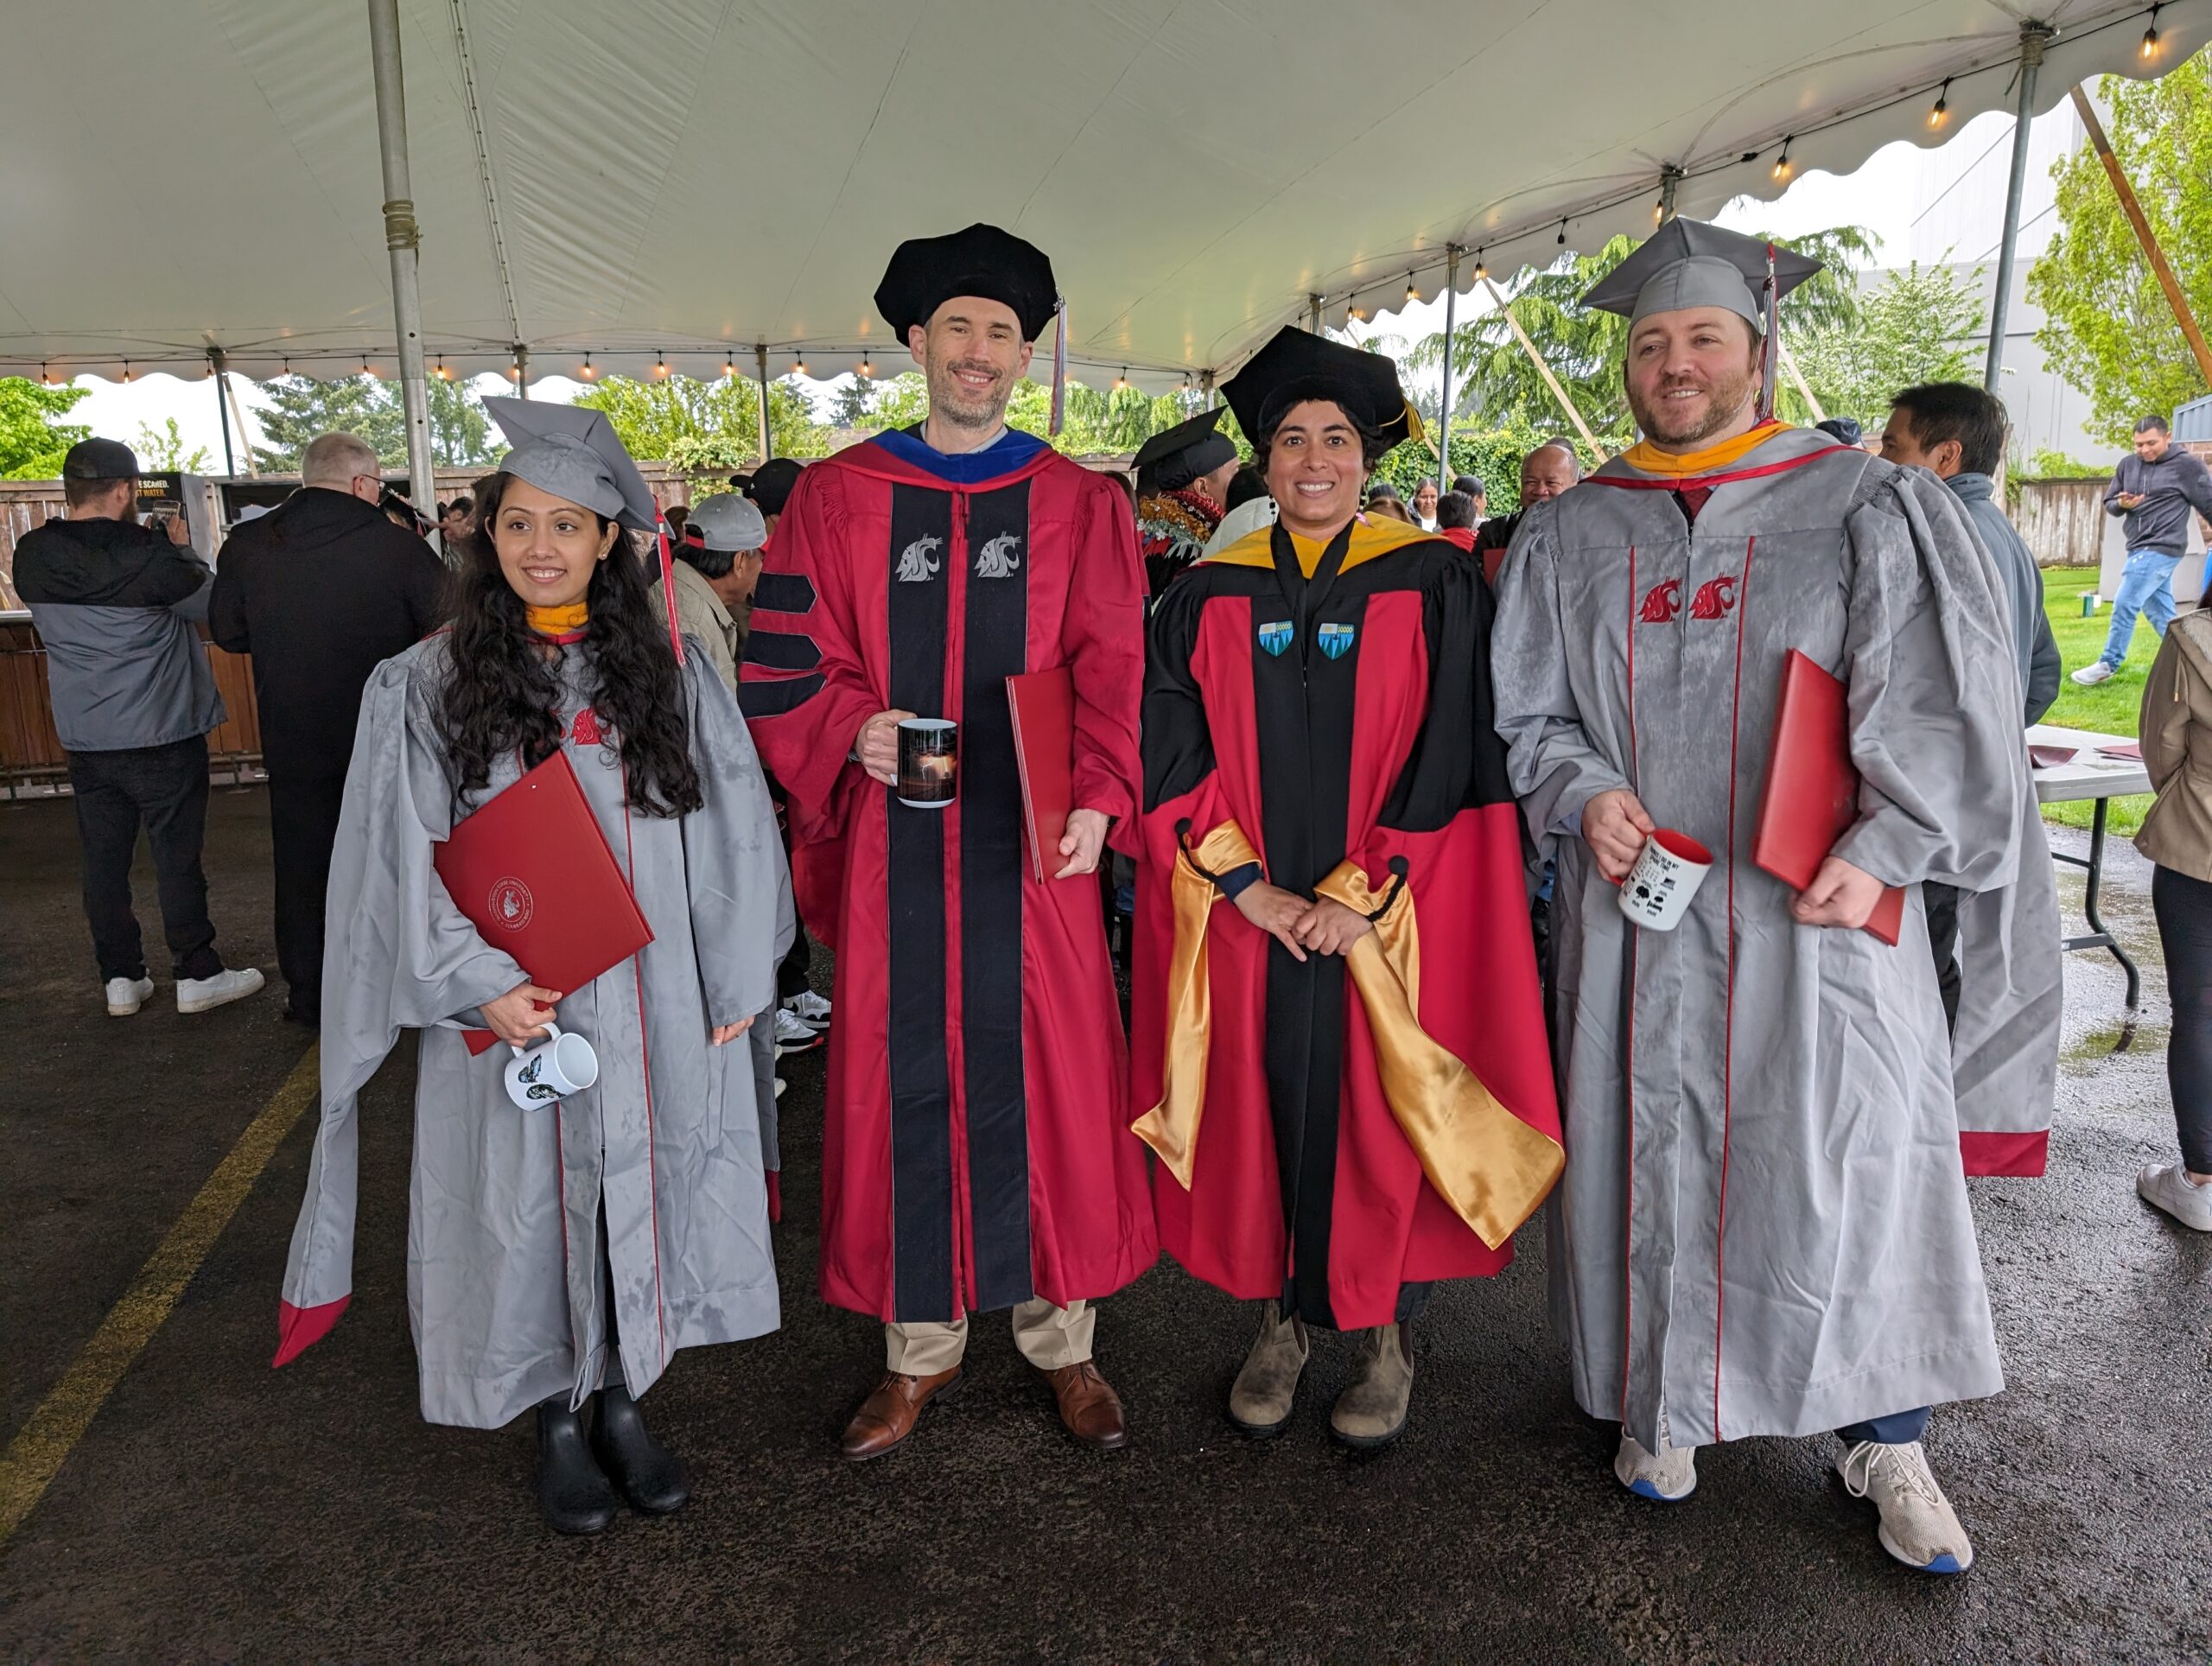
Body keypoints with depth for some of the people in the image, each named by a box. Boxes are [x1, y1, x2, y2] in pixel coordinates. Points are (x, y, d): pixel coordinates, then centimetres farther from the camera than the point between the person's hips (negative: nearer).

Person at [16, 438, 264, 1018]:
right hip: (161, 734, -5)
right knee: (177, 857, 4)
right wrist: (182, 551, 7)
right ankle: (197, 975, 11)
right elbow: (212, 603, -7)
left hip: (84, 739, 5)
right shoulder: (148, 557, -19)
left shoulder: (32, 557, -1)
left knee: (104, 860, 11)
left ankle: (120, 979, 19)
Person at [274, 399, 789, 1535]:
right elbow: (402, 860, -4)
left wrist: (735, 977, -1)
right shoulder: (425, 686, -2)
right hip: (508, 1010, -1)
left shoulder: (671, 668, 1)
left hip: (653, 1010, 1)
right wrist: (479, 983, -15)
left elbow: (734, 830, 2)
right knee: (532, 1209, 10)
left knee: (639, 1198, 11)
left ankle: (622, 1401, 32)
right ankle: (556, 1421, 31)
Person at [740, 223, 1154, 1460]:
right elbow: (782, 665, 6)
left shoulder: (1080, 504, 7)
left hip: (1037, 847, 0)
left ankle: (1060, 1335, 24)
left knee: (1047, 1079, 5)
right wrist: (852, 728, -14)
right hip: (897, 845, 1)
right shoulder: (839, 498, 7)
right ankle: (923, 1345, 25)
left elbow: (1115, 672, -1)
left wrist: (1096, 797, -17)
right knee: (906, 1084, 7)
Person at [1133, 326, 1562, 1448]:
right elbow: (1171, 767, 0)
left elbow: (1447, 759, -7)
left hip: (1385, 919, -2)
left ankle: (1386, 1335, 26)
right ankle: (1281, 1316, 29)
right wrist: (1248, 887, -10)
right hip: (1246, 917, 2)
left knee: (1378, 1114, 6)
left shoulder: (1433, 585, -1)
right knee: (1265, 1105, 9)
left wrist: (1357, 897, -13)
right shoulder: (1208, 597, 4)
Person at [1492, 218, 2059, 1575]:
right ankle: (1664, 1401, 29)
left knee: (1855, 1163, 4)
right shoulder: (1570, 534, 9)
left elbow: (1941, 703, -5)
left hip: (1817, 914, -2)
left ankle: (1885, 1436, 25)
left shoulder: (1868, 509, 2)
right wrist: (1584, 791, -8)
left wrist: (1886, 849, -18)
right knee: (1652, 1156, 9)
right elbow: (1530, 711, 12)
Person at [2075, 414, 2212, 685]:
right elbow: (2108, 503, 14)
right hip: (2141, 549, 7)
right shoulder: (2127, 465, 8)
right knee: (2162, 616, 11)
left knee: (2125, 605, -9)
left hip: (2161, 549, -7)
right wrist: (2121, 505, -9)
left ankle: (2109, 665, 3)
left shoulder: (2188, 465, -7)